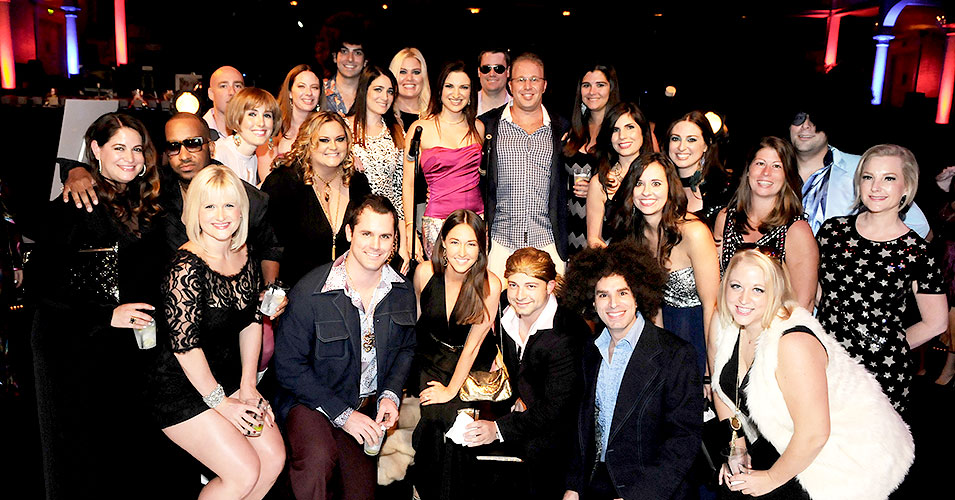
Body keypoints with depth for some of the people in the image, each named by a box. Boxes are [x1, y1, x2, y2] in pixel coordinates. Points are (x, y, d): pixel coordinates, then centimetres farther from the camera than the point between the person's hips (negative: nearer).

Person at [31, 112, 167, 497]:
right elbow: (44, 283, -13)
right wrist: (106, 315, -19)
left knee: (136, 446, 11)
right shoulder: (72, 207, -10)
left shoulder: (148, 206, 8)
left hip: (134, 346, 5)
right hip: (78, 350, -5)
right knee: (82, 454, 9)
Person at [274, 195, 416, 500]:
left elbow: (406, 348, 13)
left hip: (369, 405, 5)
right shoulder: (310, 292, -18)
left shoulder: (402, 292, -2)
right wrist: (343, 414, -18)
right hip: (312, 401, -4)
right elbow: (289, 367, -14)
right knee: (318, 458, -34)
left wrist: (390, 394, -5)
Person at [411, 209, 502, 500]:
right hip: (428, 356, 1)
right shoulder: (425, 272, -11)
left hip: (468, 364, -1)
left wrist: (451, 390, -16)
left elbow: (472, 344, -14)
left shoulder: (490, 285, -16)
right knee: (438, 415, -22)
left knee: (448, 410, -23)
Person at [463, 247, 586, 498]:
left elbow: (555, 407, -22)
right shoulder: (509, 317, -4)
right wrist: (520, 397, -1)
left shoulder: (567, 334, -24)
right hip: (528, 409, 5)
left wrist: (500, 428, -24)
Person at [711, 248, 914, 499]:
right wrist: (737, 446, 5)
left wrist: (772, 478, -15)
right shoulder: (723, 323, -10)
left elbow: (814, 435, -28)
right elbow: (723, 387, 7)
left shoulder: (794, 344, -32)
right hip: (783, 440, 7)